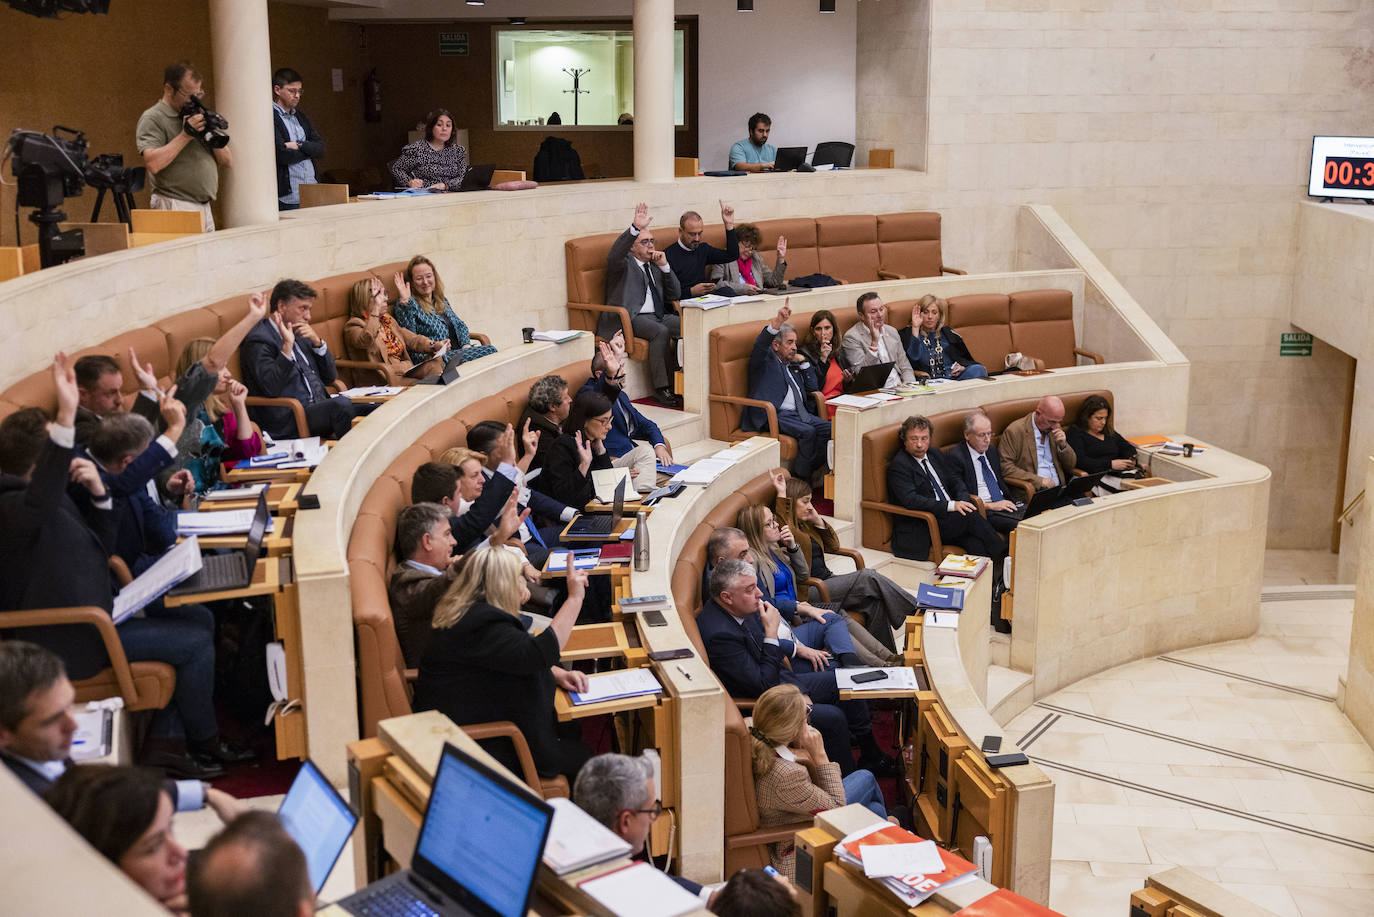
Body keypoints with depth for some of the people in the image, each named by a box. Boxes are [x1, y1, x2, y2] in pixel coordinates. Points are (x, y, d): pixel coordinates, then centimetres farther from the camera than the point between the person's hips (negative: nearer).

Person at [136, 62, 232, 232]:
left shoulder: (196, 115, 19)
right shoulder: (152, 119, -2)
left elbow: (228, 161, 16)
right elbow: (153, 164, -19)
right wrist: (185, 135, -16)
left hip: (205, 209, 7)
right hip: (175, 208, -7)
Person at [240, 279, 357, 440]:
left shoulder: (299, 334, 20)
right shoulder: (258, 341, -6)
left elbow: (329, 377, 19)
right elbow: (271, 389, -19)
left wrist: (317, 342, 4)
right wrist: (287, 346, -23)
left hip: (317, 411, 9)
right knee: (341, 404, -32)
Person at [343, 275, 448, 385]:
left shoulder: (387, 320, 25)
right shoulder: (353, 325, 0)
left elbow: (412, 339, 20)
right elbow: (366, 341, -24)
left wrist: (434, 345, 0)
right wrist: (375, 309, -17)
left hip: (407, 372, 7)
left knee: (436, 362, -24)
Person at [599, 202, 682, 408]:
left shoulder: (655, 266, 25)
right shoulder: (624, 264, 6)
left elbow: (675, 295, 18)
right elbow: (614, 256, -21)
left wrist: (664, 266, 5)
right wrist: (635, 228, -33)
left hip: (658, 315, 6)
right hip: (632, 319, -6)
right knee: (661, 331, -34)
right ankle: (661, 388, -31)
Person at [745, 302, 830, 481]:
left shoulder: (793, 365, 27)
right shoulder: (766, 359, 5)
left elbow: (812, 388, 27)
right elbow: (760, 344, -18)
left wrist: (803, 363, 17)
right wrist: (778, 321, -34)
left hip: (799, 413, 8)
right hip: (773, 415, -8)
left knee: (829, 428, -17)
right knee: (808, 432, -30)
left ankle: (810, 472, -11)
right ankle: (800, 480, -18)